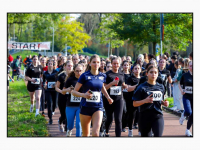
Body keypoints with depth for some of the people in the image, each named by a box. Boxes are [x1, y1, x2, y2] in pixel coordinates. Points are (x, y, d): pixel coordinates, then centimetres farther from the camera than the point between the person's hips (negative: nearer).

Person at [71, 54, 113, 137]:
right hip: (86, 107, -2)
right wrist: (83, 95, -26)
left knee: (96, 132, -17)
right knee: (86, 134, 10)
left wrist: (108, 97, 17)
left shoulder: (102, 76, 3)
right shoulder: (85, 76, -8)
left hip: (98, 106, 2)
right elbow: (74, 92, -9)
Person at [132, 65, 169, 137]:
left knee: (158, 136, -15)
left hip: (158, 116, 2)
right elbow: (134, 104, -8)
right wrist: (145, 101, -24)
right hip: (145, 117, -2)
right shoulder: (142, 87, -7)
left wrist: (164, 103, 0)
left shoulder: (161, 87, 7)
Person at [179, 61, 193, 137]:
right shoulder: (185, 75, 0)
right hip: (186, 96, -2)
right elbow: (179, 84, 11)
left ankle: (188, 130, 22)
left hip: (194, 97, 2)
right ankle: (183, 115, 15)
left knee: (192, 115, 4)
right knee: (188, 112, -22)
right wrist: (181, 90, -7)